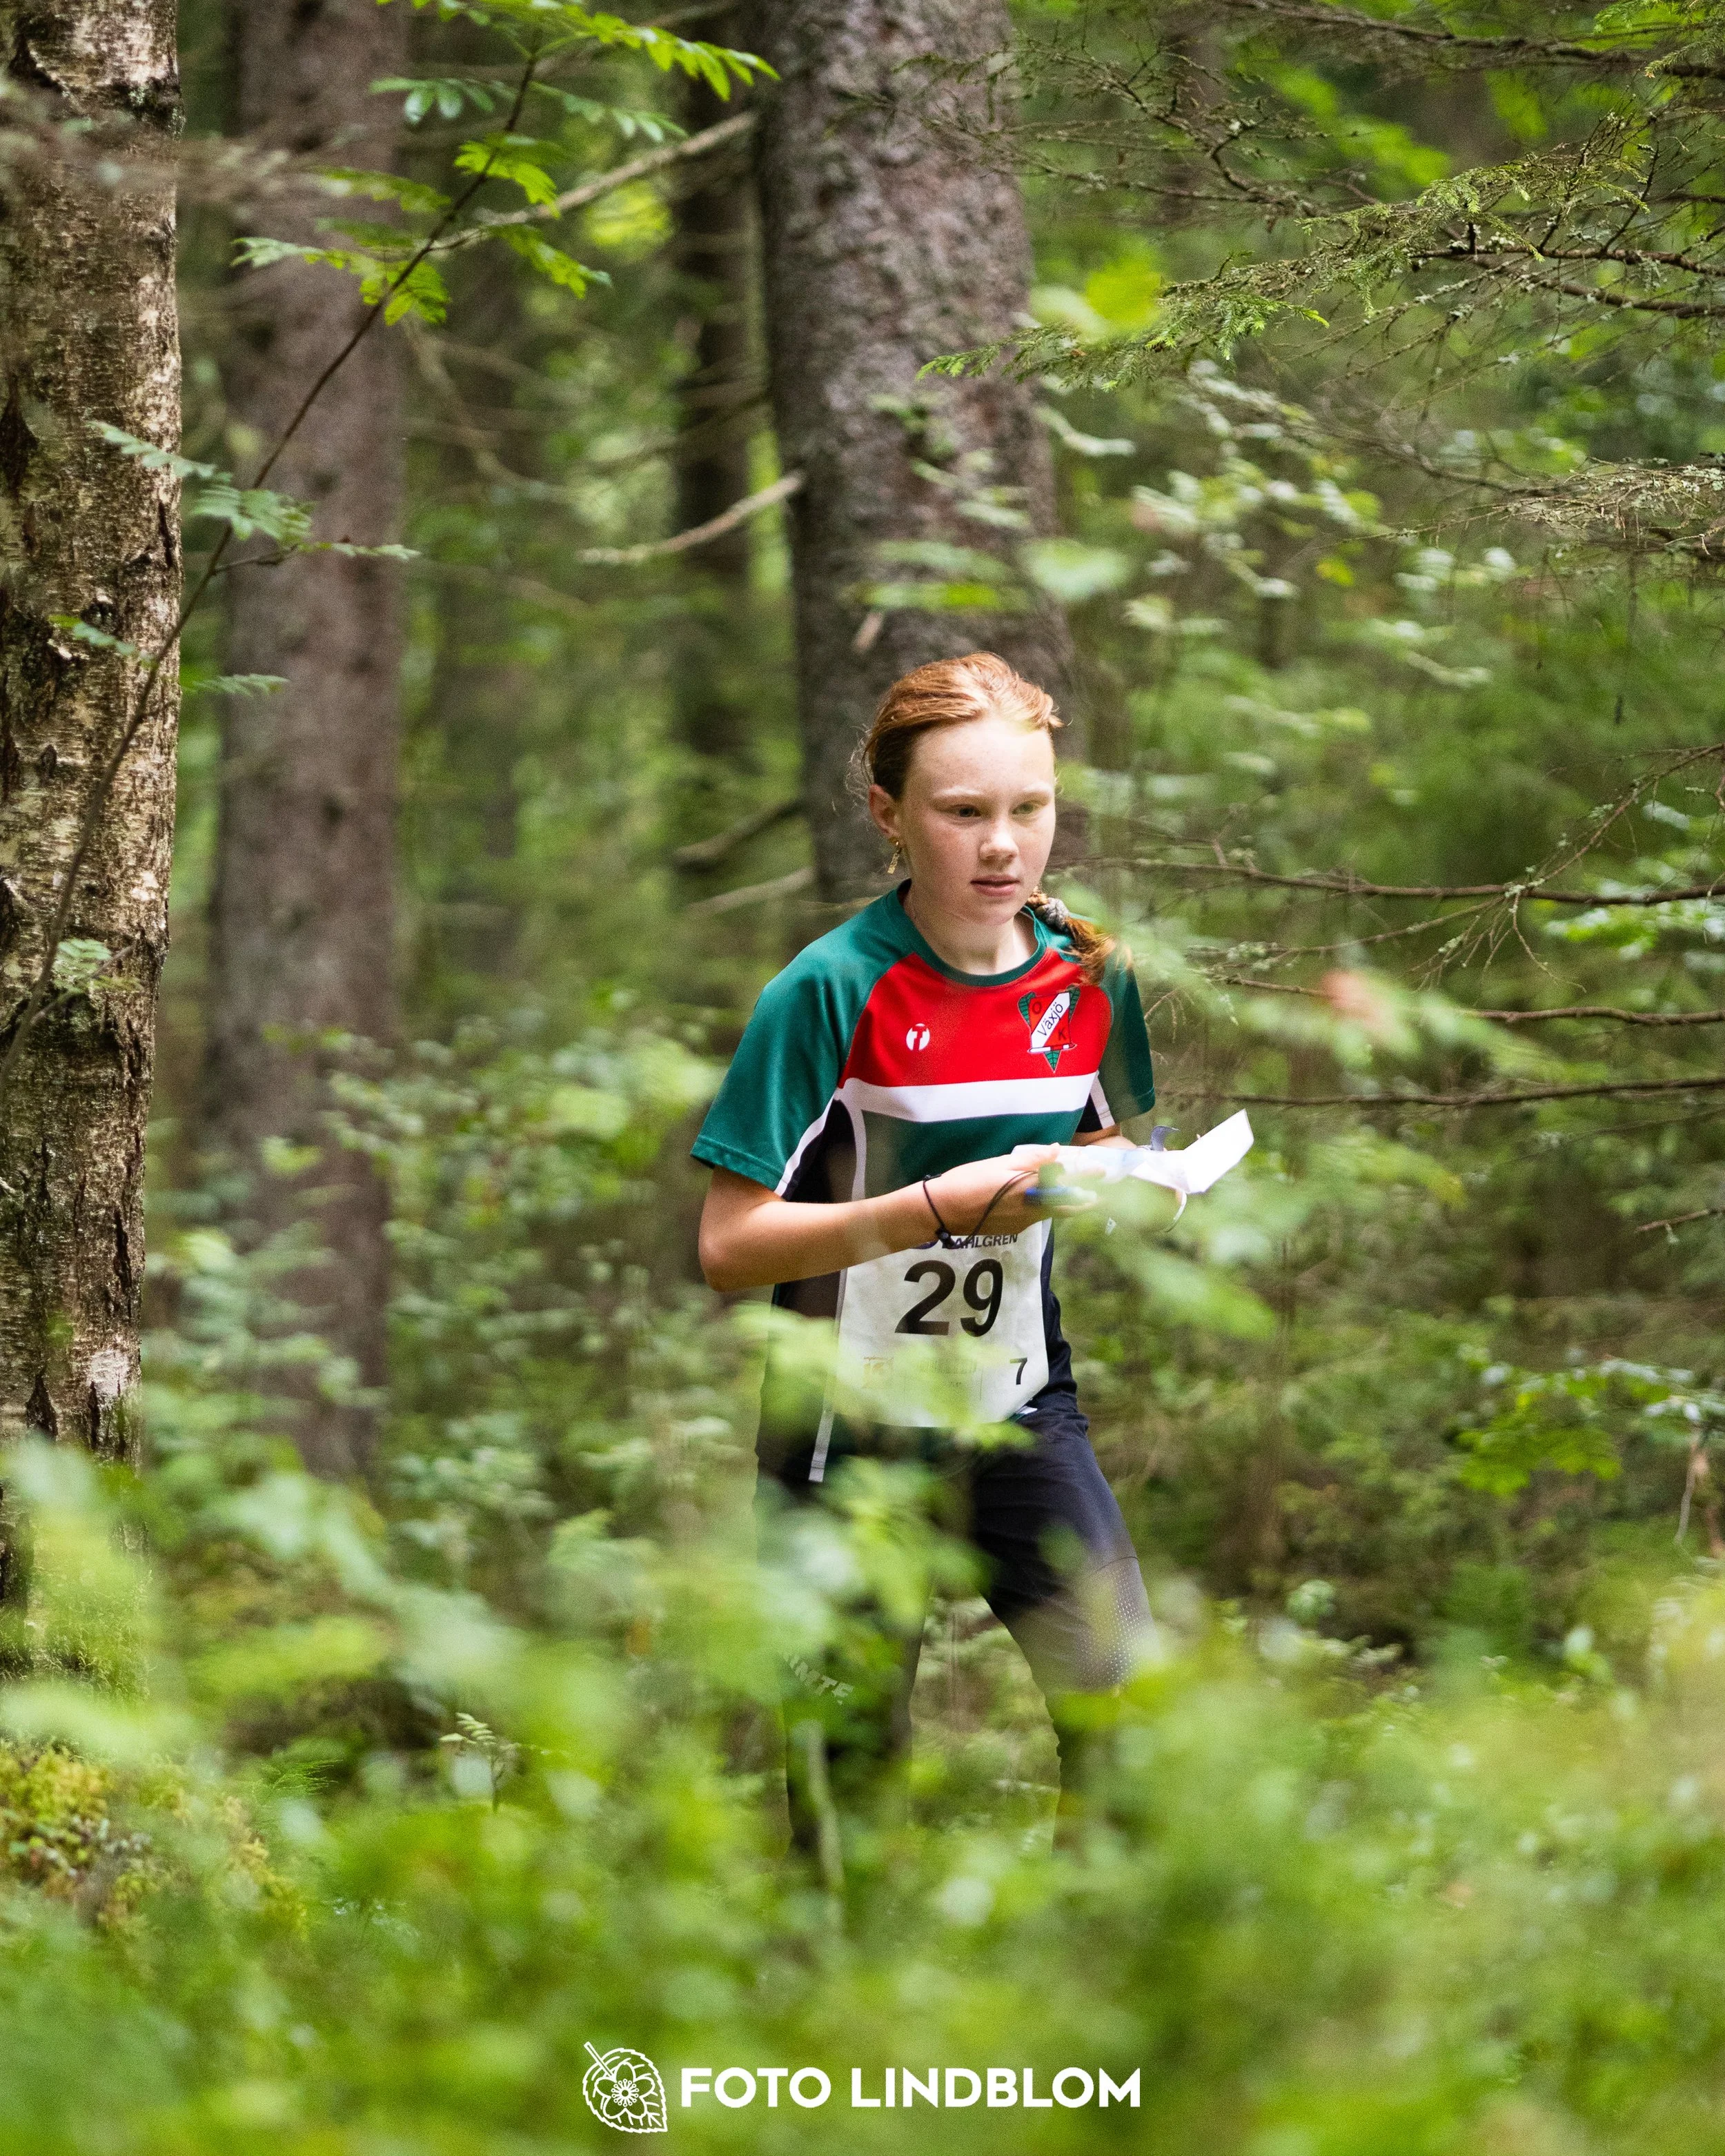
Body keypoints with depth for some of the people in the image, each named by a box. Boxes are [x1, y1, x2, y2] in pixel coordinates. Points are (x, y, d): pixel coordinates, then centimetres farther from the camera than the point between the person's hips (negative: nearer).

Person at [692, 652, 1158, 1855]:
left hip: (1021, 1405, 4)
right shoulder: (830, 993, -16)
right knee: (854, 1768, 6)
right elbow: (730, 1249, -17)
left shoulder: (1090, 978, -1)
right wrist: (936, 1209, -28)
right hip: (854, 1425, -4)